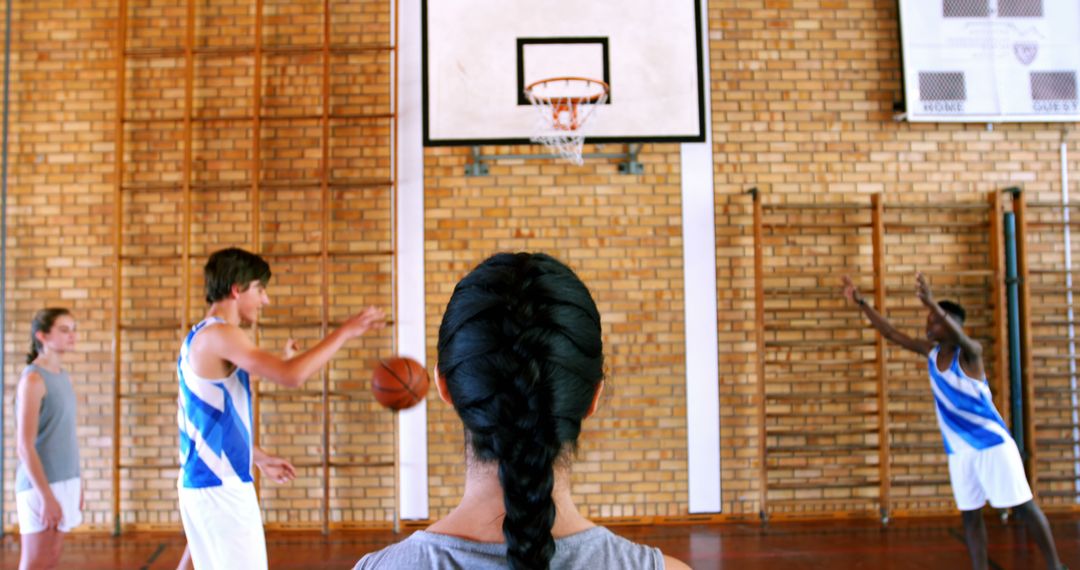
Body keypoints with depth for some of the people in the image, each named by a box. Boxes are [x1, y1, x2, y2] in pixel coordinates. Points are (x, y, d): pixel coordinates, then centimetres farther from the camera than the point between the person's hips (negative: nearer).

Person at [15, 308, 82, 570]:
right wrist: (46, 495, -19)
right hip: (40, 485, -7)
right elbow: (25, 445, -16)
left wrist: (76, 485, 15)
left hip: (65, 482, 7)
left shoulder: (63, 376, 11)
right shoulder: (33, 379, -13)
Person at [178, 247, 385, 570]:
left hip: (206, 484, 10)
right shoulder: (219, 334, -14)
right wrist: (345, 332, -18)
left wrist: (258, 458, 26)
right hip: (221, 487, -10)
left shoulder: (201, 339, 16)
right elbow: (291, 376, -26)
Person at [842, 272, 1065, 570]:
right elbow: (891, 333, 4)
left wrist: (932, 303, -57)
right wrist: (860, 302, -3)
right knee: (969, 514, 6)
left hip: (992, 443, -6)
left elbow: (958, 336, -38)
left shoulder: (970, 351, -16)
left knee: (1024, 507, 1)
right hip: (958, 450, 6)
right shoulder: (930, 352, 3)